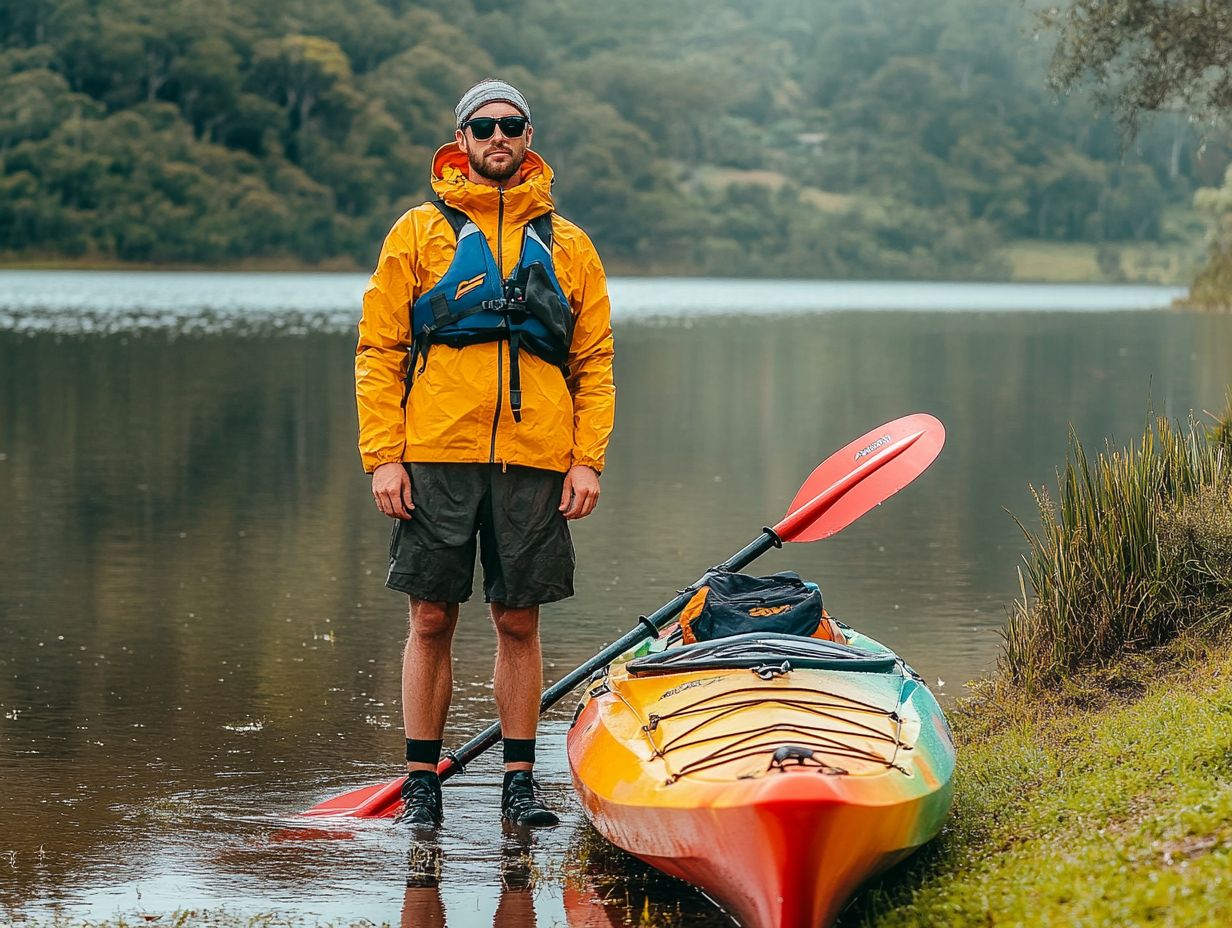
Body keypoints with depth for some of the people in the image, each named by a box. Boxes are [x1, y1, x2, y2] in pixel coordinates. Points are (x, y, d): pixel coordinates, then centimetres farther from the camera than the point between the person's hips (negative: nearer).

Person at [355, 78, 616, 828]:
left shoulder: (567, 246, 11)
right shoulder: (419, 233, 6)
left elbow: (595, 363, 11)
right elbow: (378, 351, 3)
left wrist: (588, 458, 0)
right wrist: (383, 456, -6)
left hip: (534, 460, 1)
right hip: (436, 457, -1)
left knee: (520, 622, 5)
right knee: (432, 619, 2)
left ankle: (520, 780, 13)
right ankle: (422, 781, 11)